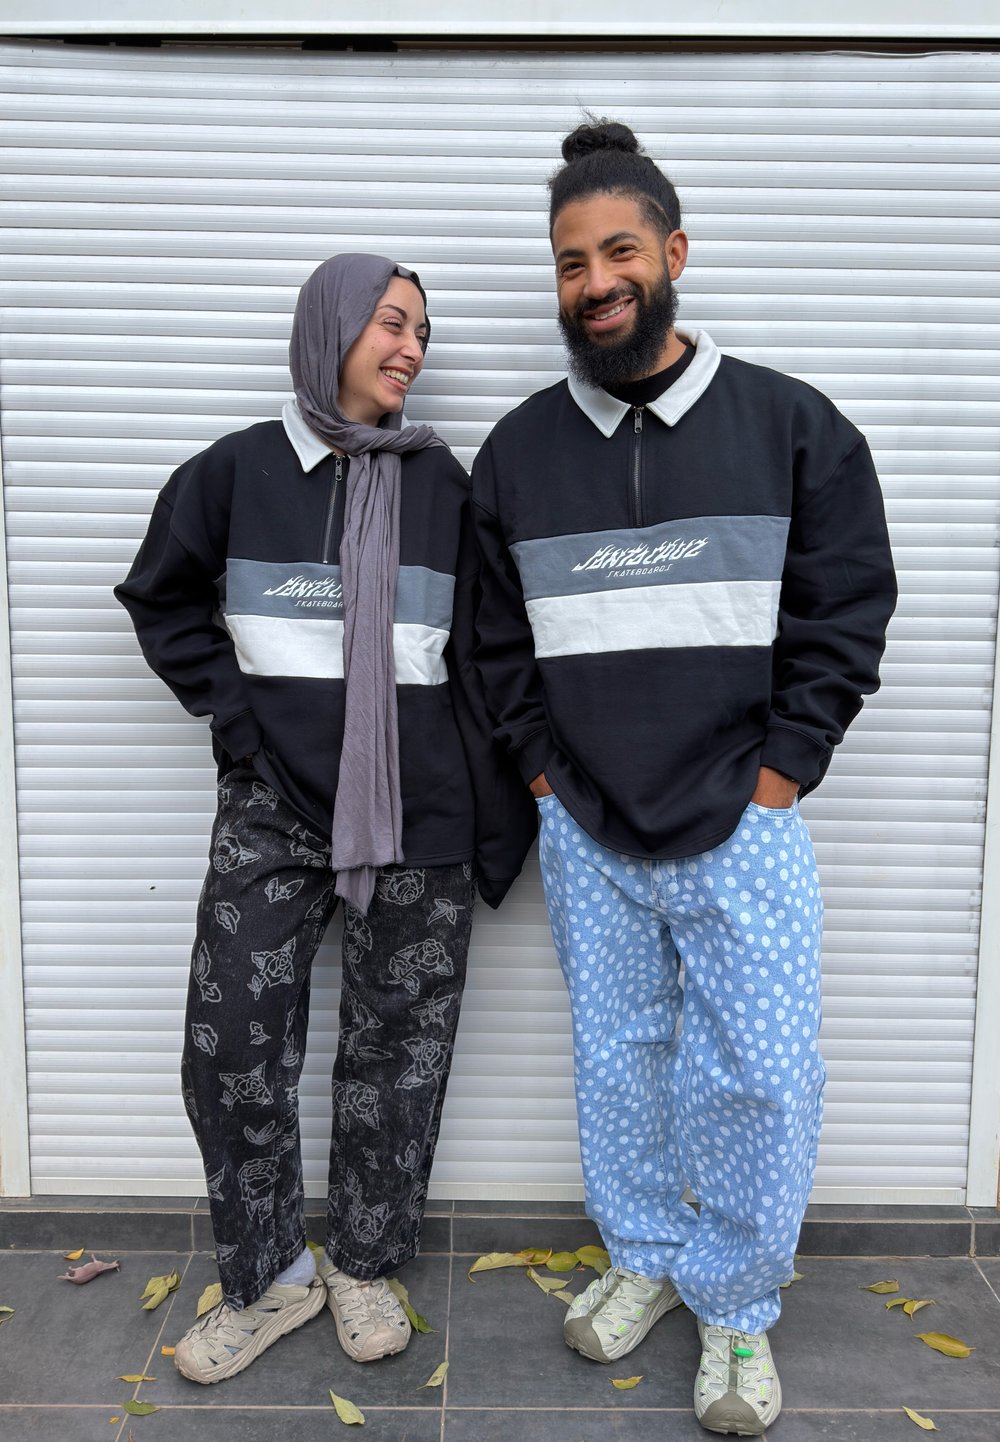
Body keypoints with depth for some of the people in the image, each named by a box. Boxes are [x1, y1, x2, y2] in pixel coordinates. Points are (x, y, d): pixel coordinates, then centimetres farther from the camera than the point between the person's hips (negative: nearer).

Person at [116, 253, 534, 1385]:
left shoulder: (443, 482, 5)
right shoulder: (237, 470, 2)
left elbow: (480, 654, 7)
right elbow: (159, 599, 14)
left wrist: (498, 815, 4)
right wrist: (232, 707, 1)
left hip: (418, 813, 1)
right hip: (273, 805, 0)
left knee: (398, 1045, 9)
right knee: (232, 1046, 3)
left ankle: (361, 1265, 31)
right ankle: (267, 1277, 25)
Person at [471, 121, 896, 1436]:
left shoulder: (791, 426, -2)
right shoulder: (518, 453, 4)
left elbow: (847, 616, -1)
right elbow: (500, 640, 9)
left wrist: (776, 778, -6)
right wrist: (543, 773, 3)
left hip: (743, 828, -2)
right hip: (586, 833, 3)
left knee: (760, 1079, 1)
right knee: (617, 1062, 15)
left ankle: (737, 1309, 26)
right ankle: (645, 1260, 39)